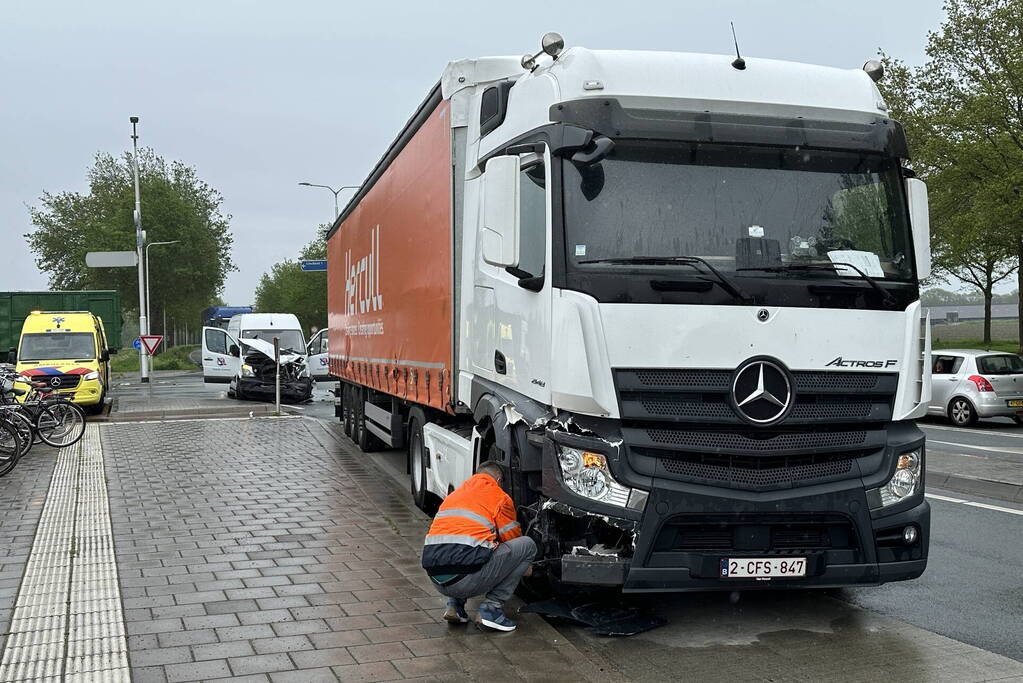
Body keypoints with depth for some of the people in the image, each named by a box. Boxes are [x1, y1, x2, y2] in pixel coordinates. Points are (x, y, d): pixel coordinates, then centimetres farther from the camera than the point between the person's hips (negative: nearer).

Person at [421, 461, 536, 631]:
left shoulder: (453, 495, 27)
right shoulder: (500, 497, 9)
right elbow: (512, 538, 19)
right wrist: (525, 567, 41)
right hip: (466, 581, -7)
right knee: (527, 545, 8)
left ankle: (454, 604, 17)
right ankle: (492, 607, 2)